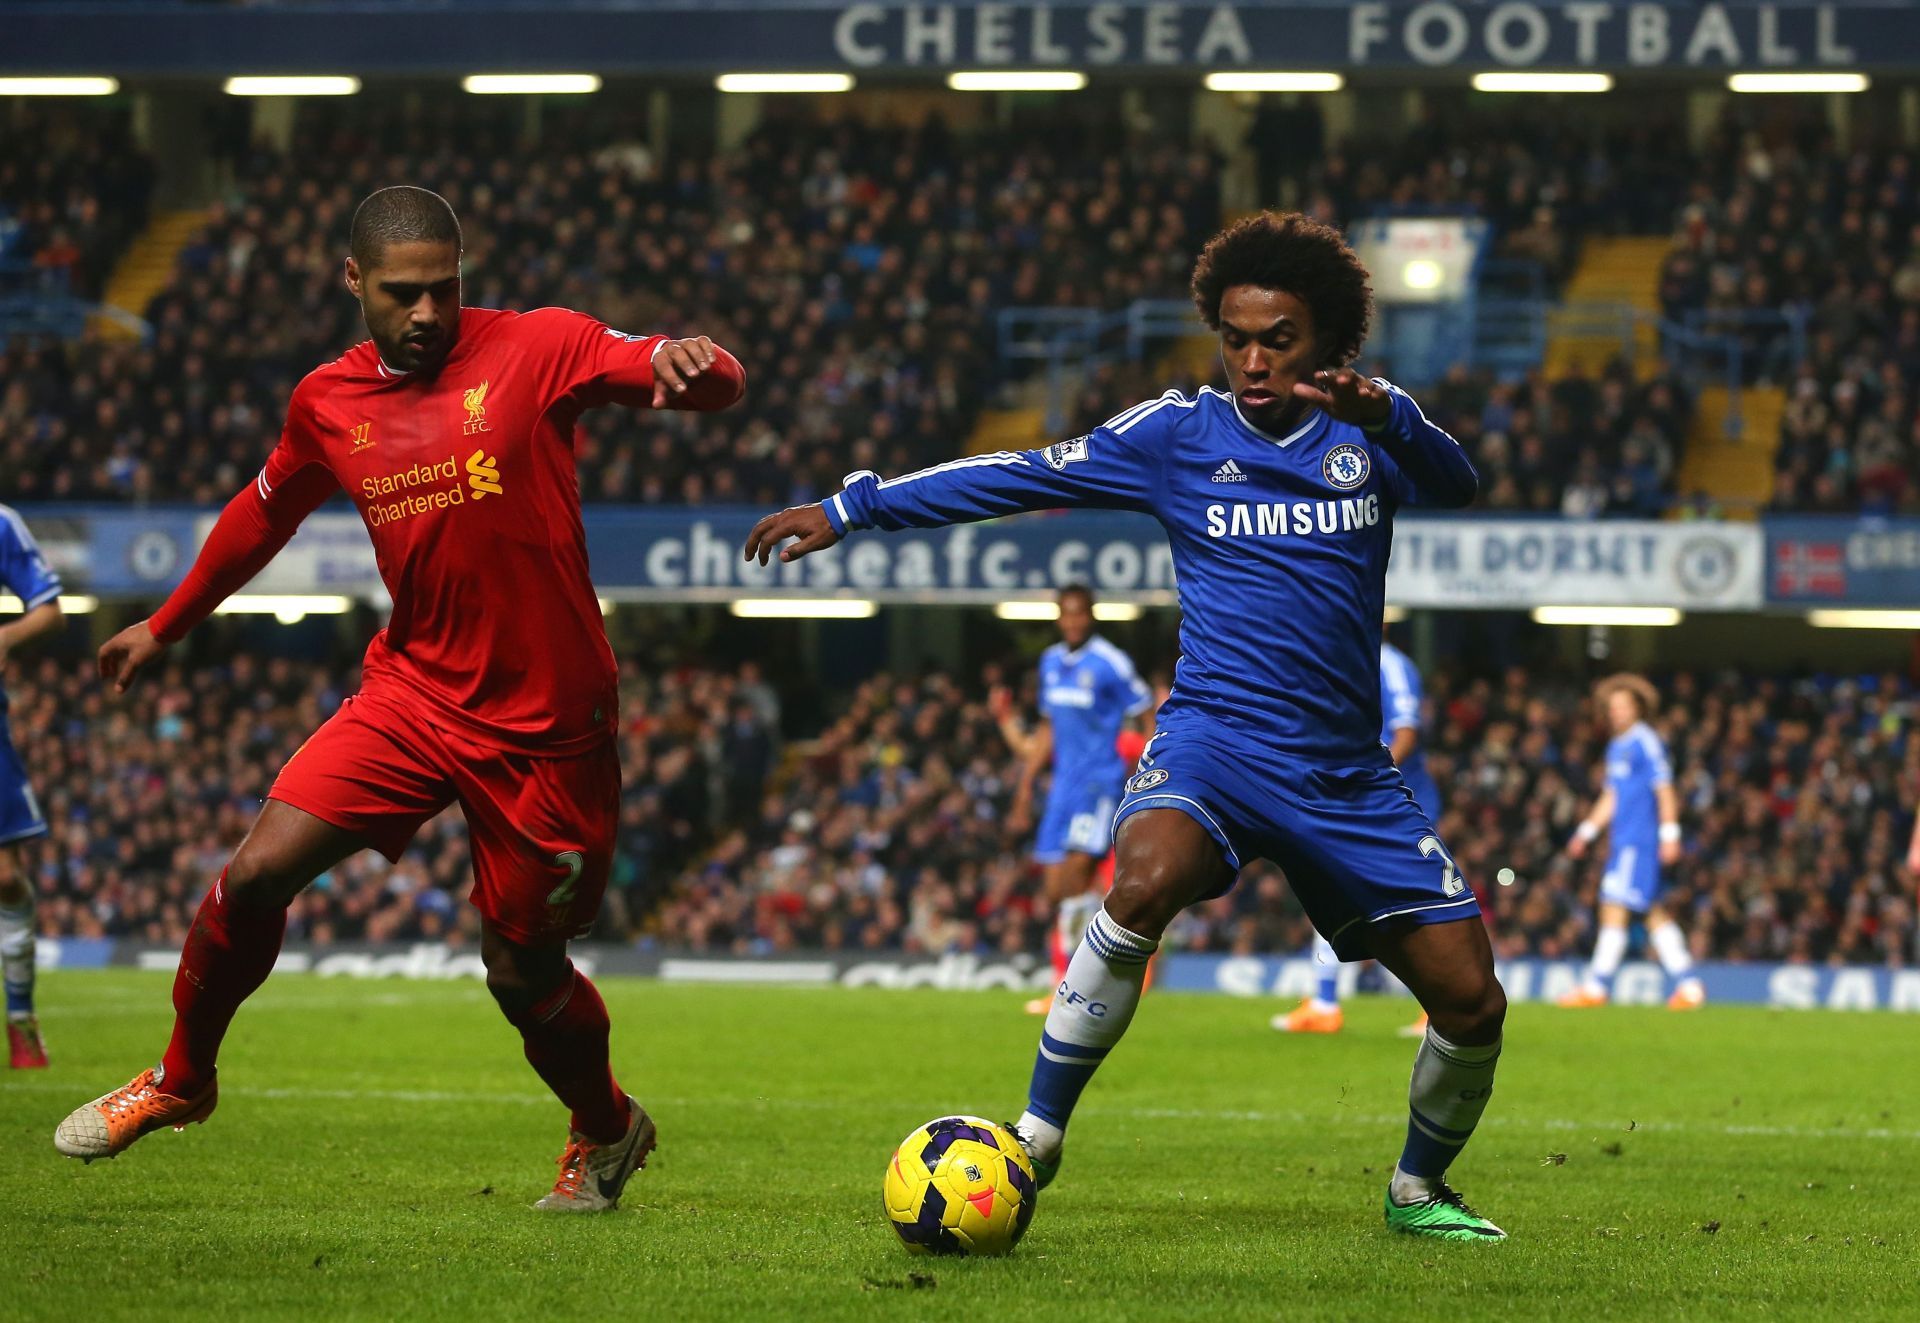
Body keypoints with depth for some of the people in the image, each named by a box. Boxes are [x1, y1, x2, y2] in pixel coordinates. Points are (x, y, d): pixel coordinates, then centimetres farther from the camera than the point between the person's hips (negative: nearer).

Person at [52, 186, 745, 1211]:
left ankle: (606, 1131, 33)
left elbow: (709, 385, -13)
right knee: (256, 874, -11)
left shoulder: (537, 350, -8)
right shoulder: (327, 402, 5)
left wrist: (689, 362, -38)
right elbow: (263, 515, 24)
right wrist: (166, 626, 33)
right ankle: (181, 1079, 14)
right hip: (413, 693, 3)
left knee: (522, 972, 3)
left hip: (545, 722, -3)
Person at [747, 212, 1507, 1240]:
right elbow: (1025, 476, 9)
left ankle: (1419, 1190, 27)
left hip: (1345, 773, 2)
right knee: (1147, 883, -36)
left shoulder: (1369, 430, 6)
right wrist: (851, 509, 8)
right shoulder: (1179, 432, 5)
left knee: (1471, 1004, -3)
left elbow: (1456, 487, -14)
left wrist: (1385, 419, -35)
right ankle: (1033, 1144, -25)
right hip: (1213, 739, -2)